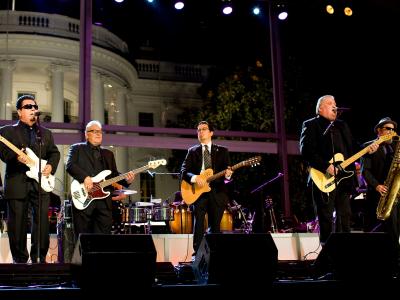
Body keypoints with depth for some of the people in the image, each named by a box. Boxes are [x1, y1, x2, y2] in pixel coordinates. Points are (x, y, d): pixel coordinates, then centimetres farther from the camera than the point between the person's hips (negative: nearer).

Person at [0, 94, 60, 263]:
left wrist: (51, 166, 0)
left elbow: (54, 153, 18)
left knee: (42, 223, -2)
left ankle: (39, 258, 8)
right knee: (17, 224, 1)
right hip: (16, 184, -3)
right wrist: (16, 157, -22)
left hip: (41, 183, 3)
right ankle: (20, 260, 12)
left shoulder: (46, 133, 19)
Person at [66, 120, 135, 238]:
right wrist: (85, 177, -21)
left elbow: (114, 174, 17)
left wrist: (126, 180, -3)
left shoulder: (108, 154, 24)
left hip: (104, 201, 4)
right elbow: (70, 165, -7)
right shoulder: (77, 148, 10)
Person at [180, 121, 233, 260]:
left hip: (217, 192, 1)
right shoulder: (192, 151, 12)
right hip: (198, 191, -1)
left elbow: (227, 169, 6)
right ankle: (197, 254, -15)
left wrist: (228, 174, -18)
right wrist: (195, 177, -17)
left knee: (215, 225, 4)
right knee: (199, 221, -15)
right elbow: (183, 172, 3)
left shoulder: (222, 151, 13)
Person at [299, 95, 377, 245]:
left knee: (345, 216, 11)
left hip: (344, 177, 7)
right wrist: (326, 166, -21)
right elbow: (306, 151, -15)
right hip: (323, 180, -7)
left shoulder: (342, 125, 20)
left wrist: (367, 149, 0)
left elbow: (353, 147, 21)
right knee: (326, 219, -2)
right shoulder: (310, 125, -3)